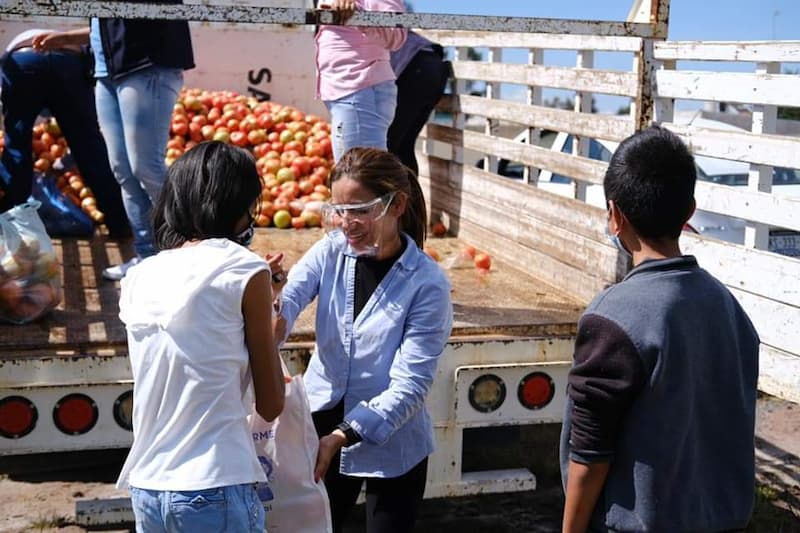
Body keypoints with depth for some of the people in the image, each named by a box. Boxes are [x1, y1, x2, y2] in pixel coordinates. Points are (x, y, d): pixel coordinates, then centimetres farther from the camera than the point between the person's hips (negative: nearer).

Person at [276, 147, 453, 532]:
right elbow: (287, 298, -22)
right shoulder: (330, 252, -4)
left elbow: (410, 385, -19)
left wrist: (342, 436, -26)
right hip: (322, 431, 3)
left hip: (391, 448, -3)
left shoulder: (427, 284, -16)